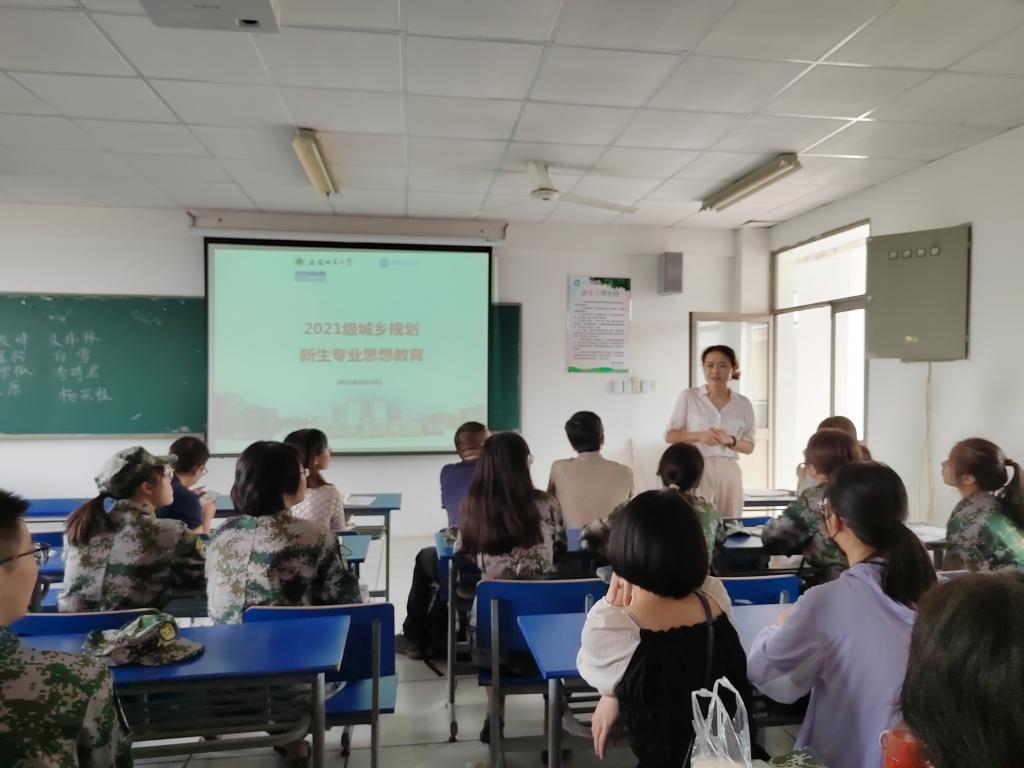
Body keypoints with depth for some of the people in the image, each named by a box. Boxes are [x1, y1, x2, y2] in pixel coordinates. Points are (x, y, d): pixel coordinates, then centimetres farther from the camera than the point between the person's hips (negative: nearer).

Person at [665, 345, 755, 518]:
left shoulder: (743, 404, 7)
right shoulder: (688, 396, 0)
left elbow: (749, 446, 11)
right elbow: (670, 436, 1)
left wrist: (730, 440, -10)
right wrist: (699, 435, -15)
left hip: (728, 471, 3)